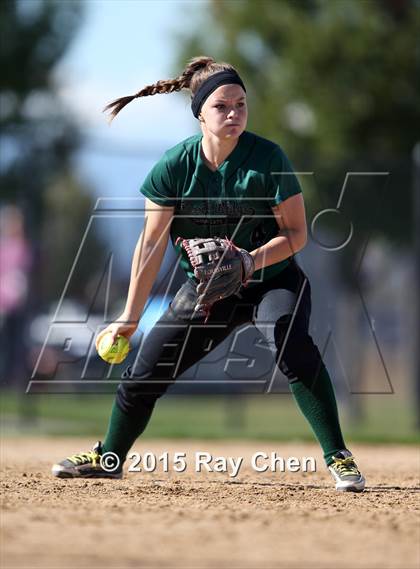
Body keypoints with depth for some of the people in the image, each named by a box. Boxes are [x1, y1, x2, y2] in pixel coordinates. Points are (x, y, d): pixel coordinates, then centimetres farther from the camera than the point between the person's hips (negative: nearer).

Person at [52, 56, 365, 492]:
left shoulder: (268, 158, -18)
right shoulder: (175, 165, -13)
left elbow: (296, 233, -14)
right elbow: (152, 243, -7)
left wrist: (251, 261, -33)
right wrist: (130, 316, -7)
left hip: (273, 280, -3)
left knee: (290, 342, -34)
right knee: (144, 373, 5)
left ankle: (337, 457, -25)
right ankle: (109, 457, 34)